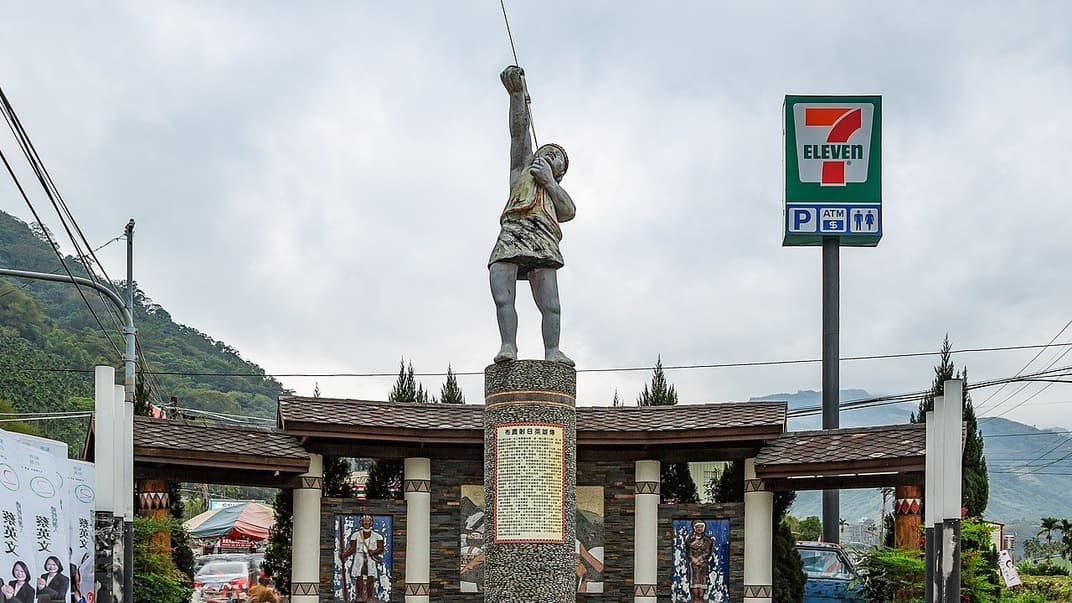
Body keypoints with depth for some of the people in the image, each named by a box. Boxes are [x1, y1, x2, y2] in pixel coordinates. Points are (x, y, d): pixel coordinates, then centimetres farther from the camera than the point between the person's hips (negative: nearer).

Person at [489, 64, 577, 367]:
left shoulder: (558, 194, 37)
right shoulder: (523, 170, 33)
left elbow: (569, 211, 12)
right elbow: (519, 131, 19)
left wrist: (549, 181, 5)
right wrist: (517, 93, 6)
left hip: (542, 243, 1)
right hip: (509, 238, -1)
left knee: (550, 305, -14)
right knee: (502, 297, -20)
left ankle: (552, 351, -21)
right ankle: (509, 346, -26)